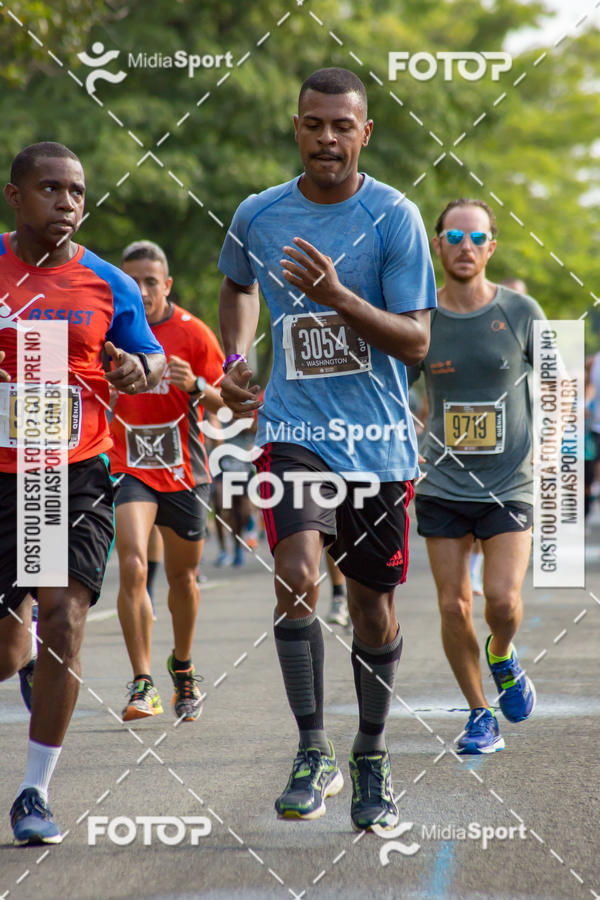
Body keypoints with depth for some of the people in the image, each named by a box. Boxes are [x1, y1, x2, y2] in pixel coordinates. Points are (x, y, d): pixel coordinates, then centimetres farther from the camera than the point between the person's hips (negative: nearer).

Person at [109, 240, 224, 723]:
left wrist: (195, 386, -20)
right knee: (132, 566, -19)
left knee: (182, 576, 12)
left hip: (185, 470, 1)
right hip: (130, 468, 0)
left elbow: (221, 401, 0)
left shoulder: (192, 332, -4)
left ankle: (183, 666, 37)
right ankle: (143, 684, -16)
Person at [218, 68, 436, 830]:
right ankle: (314, 755, -10)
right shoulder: (257, 215, 3)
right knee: (296, 575, -22)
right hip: (293, 429, 1)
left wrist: (337, 297, -24)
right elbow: (237, 287, 26)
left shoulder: (394, 218, -6)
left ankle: (372, 759, 28)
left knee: (373, 603, 8)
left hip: (379, 438, 0)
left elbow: (416, 342, -11)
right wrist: (235, 358, 9)